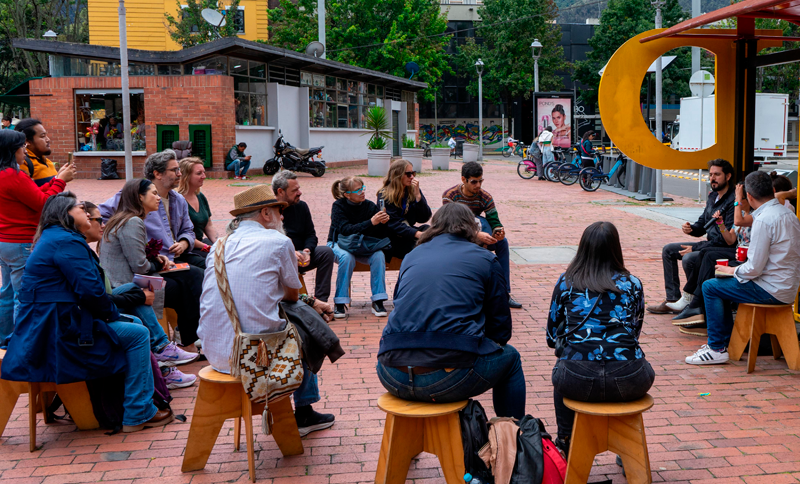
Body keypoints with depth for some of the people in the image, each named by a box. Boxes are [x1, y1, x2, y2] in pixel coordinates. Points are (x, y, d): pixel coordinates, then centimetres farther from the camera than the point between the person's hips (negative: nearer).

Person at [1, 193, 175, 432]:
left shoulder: (50, 238, 20)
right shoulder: (66, 241, -15)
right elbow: (91, 290, -21)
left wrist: (112, 314, 9)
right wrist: (113, 315, -4)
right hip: (59, 333, -11)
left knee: (134, 322, 16)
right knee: (137, 334, -7)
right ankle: (138, 414, -3)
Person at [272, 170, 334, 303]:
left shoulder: (301, 206, 10)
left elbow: (310, 235, 12)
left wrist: (307, 251, -11)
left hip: (299, 255, 6)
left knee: (327, 252, -16)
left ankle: (320, 300, -17)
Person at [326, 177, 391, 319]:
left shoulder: (370, 206, -5)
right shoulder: (338, 206, -13)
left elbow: (380, 235, -7)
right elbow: (346, 230, -28)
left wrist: (383, 223, -30)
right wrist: (371, 222, -37)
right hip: (339, 244, -3)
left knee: (379, 255, -27)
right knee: (347, 257, -36)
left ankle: (378, 301, -21)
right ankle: (339, 303, -26)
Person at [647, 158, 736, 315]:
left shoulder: (733, 201, -18)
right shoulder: (713, 196, 12)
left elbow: (727, 238, -22)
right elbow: (701, 225, 19)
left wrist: (694, 248, -21)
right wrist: (690, 228, -7)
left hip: (727, 250, -10)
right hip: (710, 245, 10)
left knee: (689, 258, -32)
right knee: (668, 250, 8)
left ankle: (690, 300, -9)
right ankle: (672, 300, 5)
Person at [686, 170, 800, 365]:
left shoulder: (763, 220, -21)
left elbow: (754, 269, -21)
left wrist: (732, 271, -2)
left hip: (771, 290, -10)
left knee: (710, 287, 0)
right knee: (722, 284, 22)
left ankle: (717, 349, 3)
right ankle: (726, 340, 29)